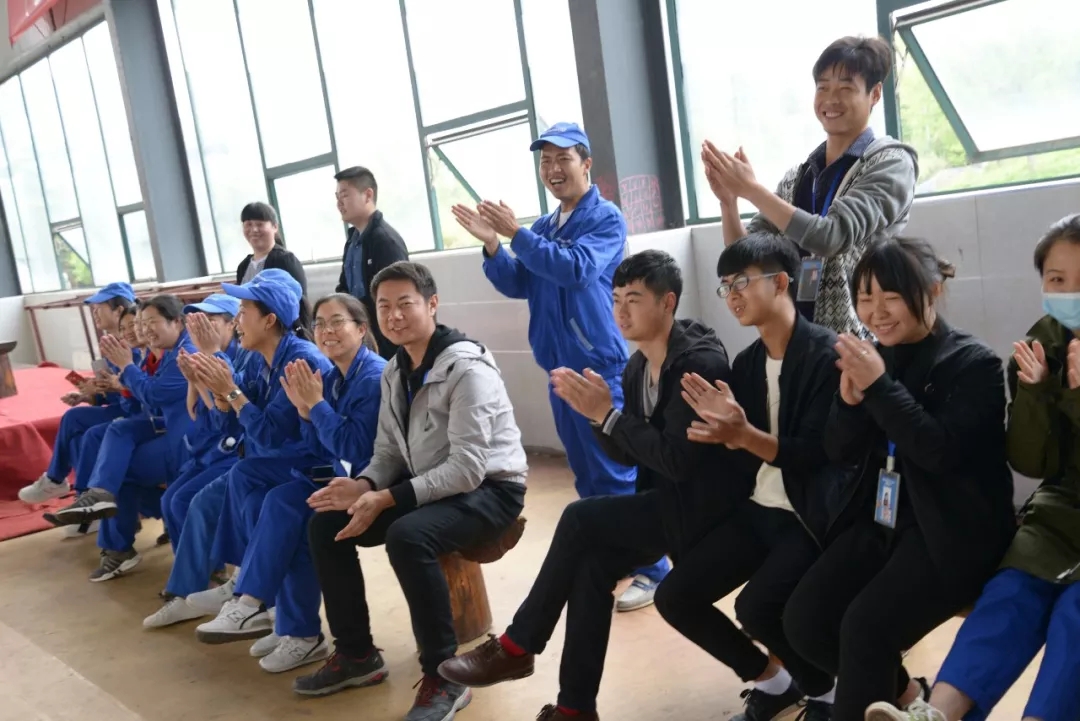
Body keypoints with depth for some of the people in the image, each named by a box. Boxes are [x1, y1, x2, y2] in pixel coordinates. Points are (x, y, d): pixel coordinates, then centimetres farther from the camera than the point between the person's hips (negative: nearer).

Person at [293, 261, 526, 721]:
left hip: (489, 488, -8)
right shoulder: (394, 372, 6)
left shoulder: (467, 369, -21)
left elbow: (468, 468, -26)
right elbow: (389, 453, 8)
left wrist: (385, 500, -28)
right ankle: (356, 654, 12)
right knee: (325, 524, -1)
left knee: (407, 537, -35)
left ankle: (444, 677, -18)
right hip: (427, 486, 9)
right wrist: (363, 485, -15)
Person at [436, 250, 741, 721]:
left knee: (580, 520, -20)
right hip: (667, 501, 8)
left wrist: (608, 414, -23)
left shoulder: (699, 363, -20)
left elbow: (675, 460, -25)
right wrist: (595, 412, -10)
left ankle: (516, 647, -4)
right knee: (591, 563, -14)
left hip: (701, 504, -7)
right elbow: (628, 456, 7)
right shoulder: (637, 367, 6)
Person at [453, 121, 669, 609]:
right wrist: (492, 244, -6)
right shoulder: (542, 228, 14)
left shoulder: (606, 218, -7)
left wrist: (516, 234, -21)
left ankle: (651, 569, 5)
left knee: (618, 471, -6)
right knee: (586, 472, 15)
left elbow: (575, 269, -22)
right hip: (559, 365, 8)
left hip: (600, 365, -7)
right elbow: (517, 286, 10)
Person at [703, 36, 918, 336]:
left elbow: (832, 236, -19)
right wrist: (729, 202, -10)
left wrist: (751, 189, -17)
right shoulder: (796, 178, 9)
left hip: (861, 339, -4)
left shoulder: (890, 163, -4)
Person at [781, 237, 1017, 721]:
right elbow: (841, 452, 5)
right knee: (802, 620, -8)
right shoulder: (876, 359, 7)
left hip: (952, 531, -6)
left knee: (864, 627, -26)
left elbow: (942, 450, -21)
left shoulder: (974, 363, -8)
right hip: (883, 520, 6)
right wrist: (849, 398, -14)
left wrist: (880, 387, -25)